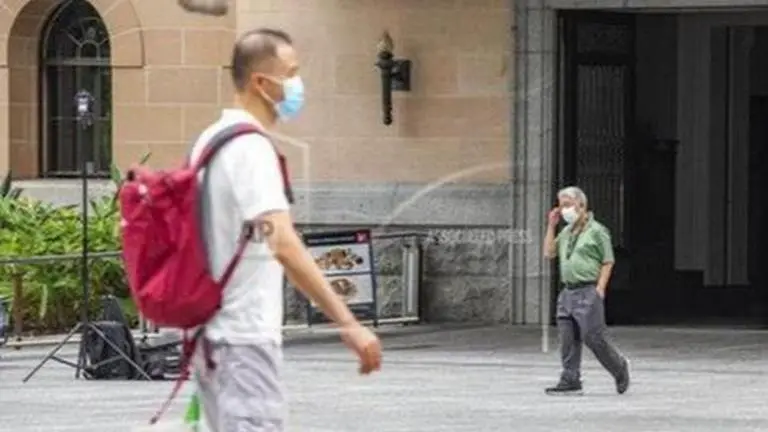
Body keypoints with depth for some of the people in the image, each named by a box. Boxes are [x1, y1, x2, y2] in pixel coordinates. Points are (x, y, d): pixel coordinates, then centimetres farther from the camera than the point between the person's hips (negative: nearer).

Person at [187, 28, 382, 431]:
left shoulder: (209, 141, 13)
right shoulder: (252, 149, -17)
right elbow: (283, 245, -29)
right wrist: (347, 323, -33)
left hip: (213, 332, 10)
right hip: (245, 337, -10)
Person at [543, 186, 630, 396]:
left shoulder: (596, 231, -5)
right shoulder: (566, 232, 16)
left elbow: (608, 262, -6)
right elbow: (549, 253, 15)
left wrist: (599, 289, -14)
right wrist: (551, 225, 9)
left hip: (588, 291, -7)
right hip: (568, 291, 7)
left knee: (592, 337, -6)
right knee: (568, 339, 1)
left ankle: (620, 368, 13)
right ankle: (570, 381, 3)